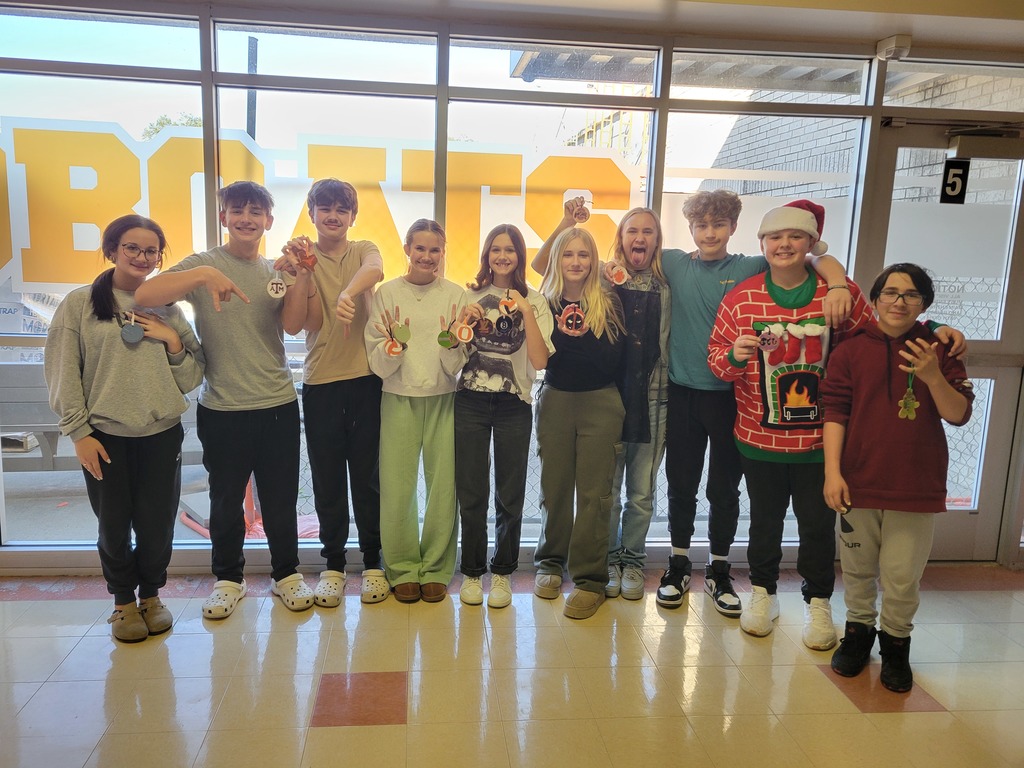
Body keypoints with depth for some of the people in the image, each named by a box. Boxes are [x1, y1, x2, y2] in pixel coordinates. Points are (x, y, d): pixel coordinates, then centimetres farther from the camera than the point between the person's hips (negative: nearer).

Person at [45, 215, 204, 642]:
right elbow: (62, 374, -1)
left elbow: (192, 377, 8)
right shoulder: (80, 304, 1)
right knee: (114, 526, 7)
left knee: (157, 525, 6)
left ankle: (151, 595, 29)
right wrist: (78, 431, -6)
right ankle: (123, 601, 28)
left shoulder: (165, 307, 9)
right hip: (104, 435, -2)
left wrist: (172, 340, -9)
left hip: (162, 434, 2)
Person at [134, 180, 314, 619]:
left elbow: (293, 322, -9)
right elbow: (144, 295, -20)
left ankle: (287, 574, 30)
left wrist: (303, 274, -21)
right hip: (222, 409, -2)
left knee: (281, 501, 12)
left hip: (278, 405, 2)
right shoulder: (204, 264, -4)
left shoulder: (276, 270, 7)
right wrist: (203, 275, -33)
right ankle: (228, 578, 33)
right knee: (225, 502, 13)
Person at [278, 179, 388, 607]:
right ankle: (333, 565, 24)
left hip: (366, 379, -1)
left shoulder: (363, 250, 4)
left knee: (367, 476, 8)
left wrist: (347, 294, -43)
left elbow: (374, 271, -22)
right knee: (327, 479, 9)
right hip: (320, 383, 1)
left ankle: (373, 563, 22)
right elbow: (293, 325, -5)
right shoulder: (303, 258, 4)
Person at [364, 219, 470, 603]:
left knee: (444, 486, 2)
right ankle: (403, 568, 20)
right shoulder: (387, 293, 0)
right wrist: (396, 343, -21)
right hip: (399, 400, 0)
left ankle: (436, 569, 20)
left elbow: (459, 366, 0)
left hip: (443, 400, 0)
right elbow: (378, 364, -2)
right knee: (397, 486, 1)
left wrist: (452, 344, -20)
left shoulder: (456, 295, 2)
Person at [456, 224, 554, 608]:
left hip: (514, 406, -1)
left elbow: (539, 361, -9)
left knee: (510, 495, 6)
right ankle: (471, 572, 21)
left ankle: (502, 571, 23)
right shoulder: (470, 296, 6)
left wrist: (526, 312, -15)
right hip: (471, 402, 1)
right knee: (471, 492, 5)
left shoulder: (534, 302, 2)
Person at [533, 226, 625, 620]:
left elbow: (613, 361, -9)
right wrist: (586, 348, -22)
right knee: (554, 486, 10)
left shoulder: (608, 304, 0)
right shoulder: (544, 303, 4)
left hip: (600, 405, -1)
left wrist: (566, 339, -16)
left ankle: (591, 579, 8)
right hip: (554, 402, 2)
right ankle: (551, 562, 27)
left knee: (594, 492, 0)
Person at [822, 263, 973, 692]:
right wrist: (832, 471, -10)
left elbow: (958, 415, -2)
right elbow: (835, 412, -3)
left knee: (903, 577, 6)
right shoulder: (852, 350, -1)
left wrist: (932, 375, -20)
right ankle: (858, 632, 35)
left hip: (916, 487, 0)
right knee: (858, 568, 15)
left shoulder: (939, 351, 2)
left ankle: (896, 642, 29)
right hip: (859, 482, 0)